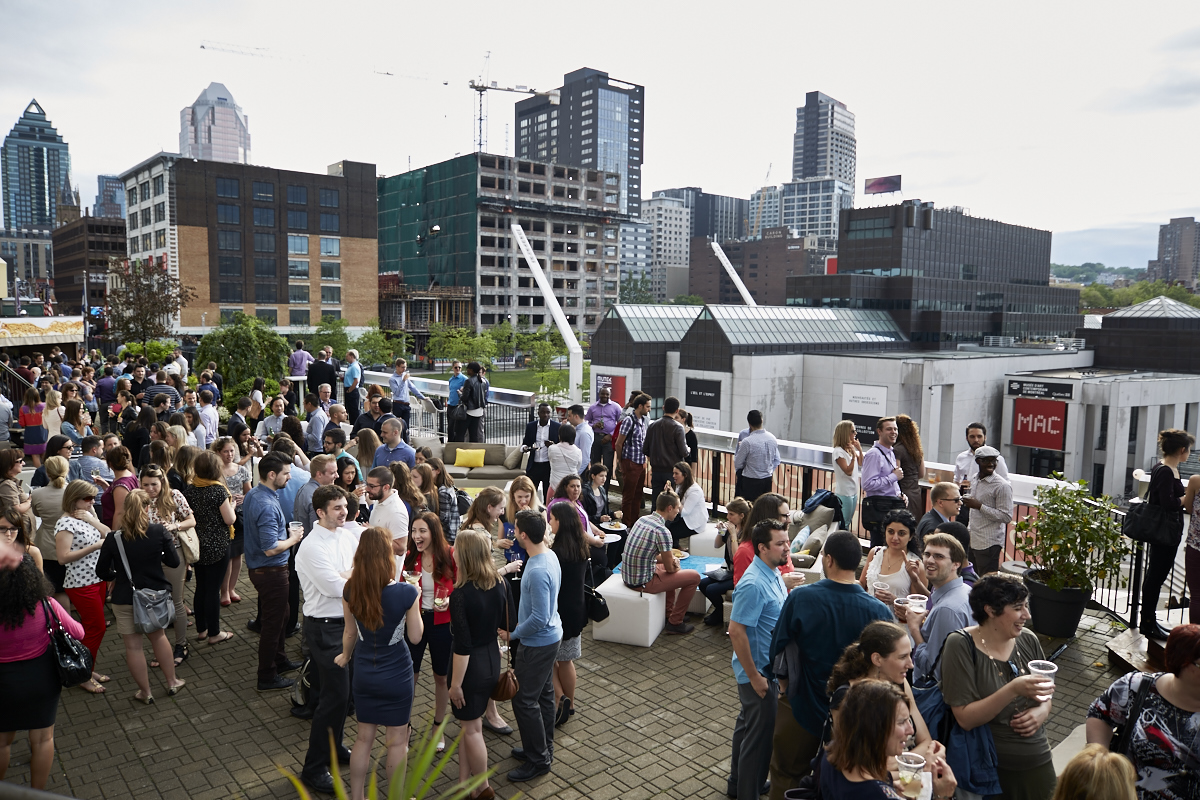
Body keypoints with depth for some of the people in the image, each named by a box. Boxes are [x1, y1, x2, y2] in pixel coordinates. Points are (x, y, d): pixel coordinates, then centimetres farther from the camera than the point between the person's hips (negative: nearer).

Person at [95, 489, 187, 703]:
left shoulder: (113, 539, -14)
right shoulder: (159, 532, -14)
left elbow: (101, 571, -3)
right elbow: (174, 561, -6)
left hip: (125, 599, -2)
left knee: (133, 645, 12)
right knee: (158, 637, 22)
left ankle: (145, 692, 23)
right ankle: (172, 683, 31)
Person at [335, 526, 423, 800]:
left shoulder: (350, 590, -13)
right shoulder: (406, 592, -23)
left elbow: (350, 632, 2)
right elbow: (415, 636, -11)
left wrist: (345, 656, 22)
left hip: (364, 674, 4)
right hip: (397, 675, -3)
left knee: (363, 738, 20)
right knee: (397, 740, 14)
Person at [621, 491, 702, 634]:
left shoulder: (642, 520, 4)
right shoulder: (662, 531, -22)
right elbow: (669, 568, -13)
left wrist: (671, 560, 4)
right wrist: (675, 565, 11)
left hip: (627, 576, 9)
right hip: (642, 583, -9)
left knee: (673, 571, 31)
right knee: (694, 576, 1)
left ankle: (667, 613, 36)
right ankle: (675, 622, 11)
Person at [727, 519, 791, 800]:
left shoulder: (773, 572, 1)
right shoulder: (753, 584, -29)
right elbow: (736, 631, -29)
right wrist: (755, 677, -24)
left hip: (770, 668, 10)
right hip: (759, 672, -10)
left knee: (748, 725, 24)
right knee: (760, 735, 4)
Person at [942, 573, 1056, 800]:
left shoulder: (1028, 640, -3)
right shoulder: (961, 646, -18)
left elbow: (1046, 694, 13)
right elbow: (965, 718, -22)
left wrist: (1042, 711, -9)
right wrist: (1013, 689, -31)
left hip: (1038, 762, 5)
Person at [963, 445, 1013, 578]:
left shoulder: (1002, 486, -14)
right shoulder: (975, 479, 10)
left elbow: (1007, 517, -17)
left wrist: (979, 506, -19)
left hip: (989, 543, -7)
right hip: (972, 540, 7)